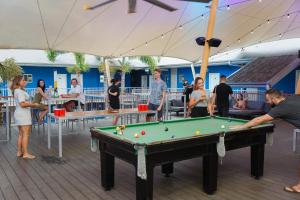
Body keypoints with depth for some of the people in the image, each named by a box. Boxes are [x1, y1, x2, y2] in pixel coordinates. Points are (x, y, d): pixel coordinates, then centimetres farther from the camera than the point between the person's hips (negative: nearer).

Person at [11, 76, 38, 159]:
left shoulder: (17, 91, 16)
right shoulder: (20, 91, -16)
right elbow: (22, 104, -24)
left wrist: (31, 104, 11)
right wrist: (33, 104, -15)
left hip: (19, 114, 10)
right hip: (23, 114, -10)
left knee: (21, 134, 14)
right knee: (26, 134, -7)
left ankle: (19, 152, 20)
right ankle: (25, 153, -5)